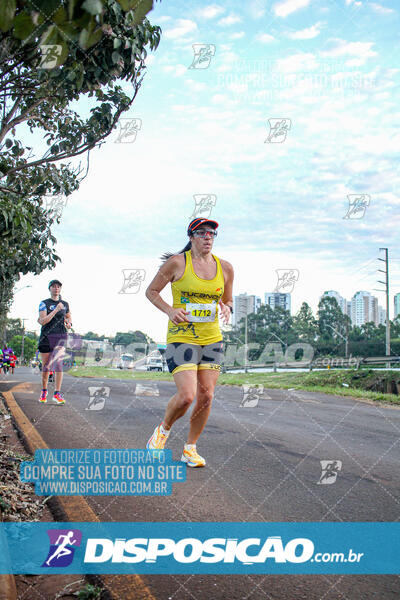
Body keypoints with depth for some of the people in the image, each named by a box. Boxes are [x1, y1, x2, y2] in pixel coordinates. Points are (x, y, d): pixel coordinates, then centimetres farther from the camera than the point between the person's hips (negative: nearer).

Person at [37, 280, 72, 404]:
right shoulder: (44, 303, 1)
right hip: (46, 337, -1)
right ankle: (44, 391, 26)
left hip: (61, 337, 1)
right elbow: (42, 321, -12)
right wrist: (56, 310, -17)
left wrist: (69, 324, 7)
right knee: (46, 365, 7)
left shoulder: (65, 304, 12)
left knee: (58, 363, -14)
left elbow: (68, 316, 30)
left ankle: (57, 394, -16)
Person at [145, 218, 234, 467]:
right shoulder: (177, 263, -5)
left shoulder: (225, 268, 6)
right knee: (186, 396, -15)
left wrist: (226, 308, -4)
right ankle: (164, 429, 16)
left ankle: (190, 448, 20)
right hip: (181, 337, -4)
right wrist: (170, 310, -12)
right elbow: (151, 291, 4)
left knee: (206, 396, 1)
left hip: (212, 338, 4)